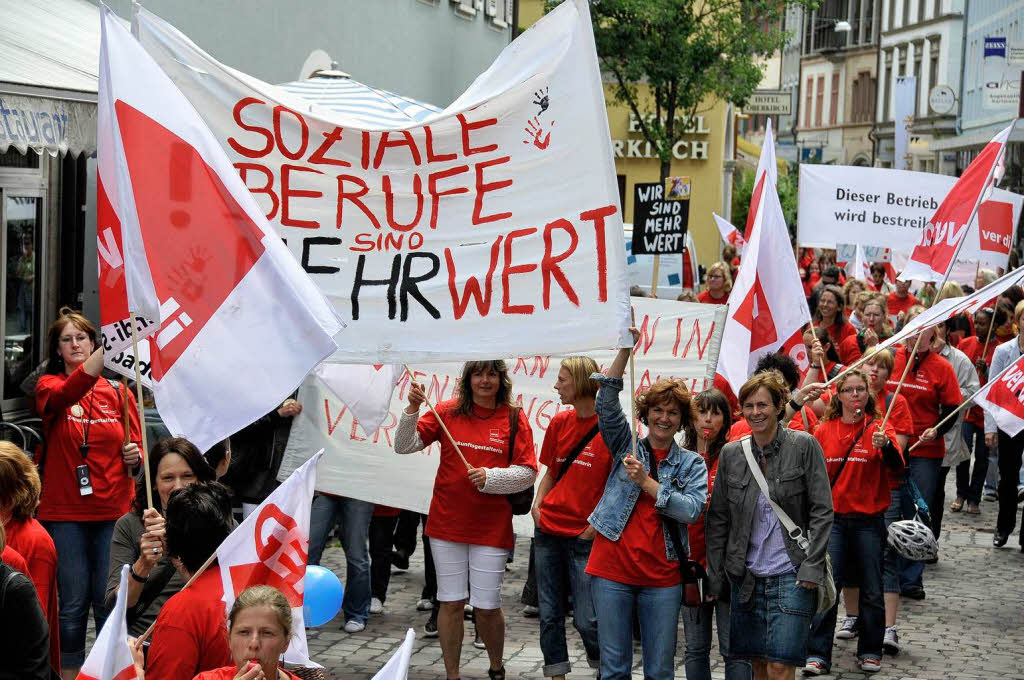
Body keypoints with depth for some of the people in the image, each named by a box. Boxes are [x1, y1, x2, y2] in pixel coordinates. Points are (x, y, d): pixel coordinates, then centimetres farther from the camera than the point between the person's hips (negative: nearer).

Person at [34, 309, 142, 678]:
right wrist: (104, 353, -37)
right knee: (73, 603, 3)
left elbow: (136, 447, 13)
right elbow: (63, 396, -23)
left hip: (113, 511, 1)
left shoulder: (118, 391, 8)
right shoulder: (49, 386, 3)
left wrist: (134, 456, -12)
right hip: (65, 512, -1)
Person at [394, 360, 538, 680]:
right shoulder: (447, 412, 1)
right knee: (451, 602, 6)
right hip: (447, 522, 1)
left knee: (486, 606, 1)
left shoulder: (515, 419, 0)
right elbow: (404, 446, -1)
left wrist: (490, 477, -16)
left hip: (491, 527, -1)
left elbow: (528, 473, -1)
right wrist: (412, 409, -15)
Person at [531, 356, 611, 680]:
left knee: (587, 619, -5)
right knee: (549, 614, 8)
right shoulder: (559, 422, 9)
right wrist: (537, 505, 4)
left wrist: (597, 525, -12)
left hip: (585, 536, -5)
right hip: (548, 532, 5)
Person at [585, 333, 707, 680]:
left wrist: (645, 482, -15)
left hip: (662, 577, 0)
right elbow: (606, 402, -5)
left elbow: (692, 509, -9)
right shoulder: (626, 446, 8)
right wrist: (625, 350, -14)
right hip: (612, 569, 0)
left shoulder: (692, 463, 7)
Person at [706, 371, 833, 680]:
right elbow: (718, 519, 10)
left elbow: (822, 512, -4)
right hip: (746, 576, 4)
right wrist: (714, 575, 7)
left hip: (790, 574, -4)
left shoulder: (804, 446, -4)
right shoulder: (731, 454, 6)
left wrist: (812, 567, -11)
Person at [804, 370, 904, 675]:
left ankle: (870, 652, 20)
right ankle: (818, 655, 0)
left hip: (868, 520, -1)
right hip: (833, 519, 1)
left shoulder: (879, 428, -2)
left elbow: (897, 467, -18)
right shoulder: (824, 430, 4)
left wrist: (885, 445, -37)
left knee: (871, 590, 6)